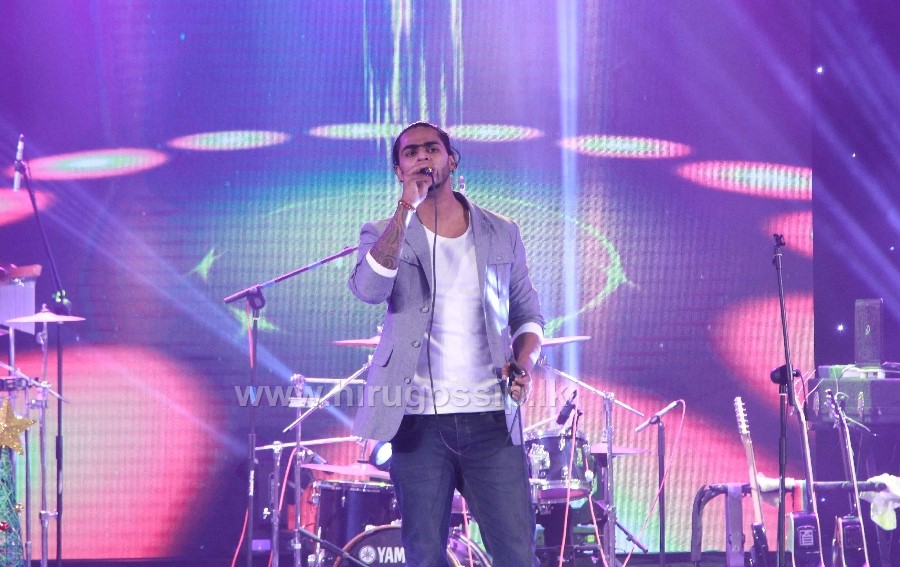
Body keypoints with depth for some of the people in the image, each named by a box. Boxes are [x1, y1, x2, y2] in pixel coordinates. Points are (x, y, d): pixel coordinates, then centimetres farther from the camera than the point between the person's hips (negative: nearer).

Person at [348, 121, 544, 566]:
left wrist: (524, 362, -4)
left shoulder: (501, 235, 10)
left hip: (491, 417, 1)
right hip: (419, 420, -1)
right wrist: (406, 209, -20)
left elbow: (527, 313, 17)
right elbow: (369, 289, -18)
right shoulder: (384, 235, 4)